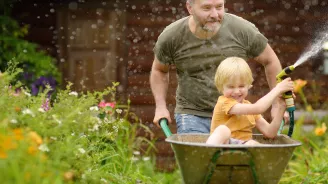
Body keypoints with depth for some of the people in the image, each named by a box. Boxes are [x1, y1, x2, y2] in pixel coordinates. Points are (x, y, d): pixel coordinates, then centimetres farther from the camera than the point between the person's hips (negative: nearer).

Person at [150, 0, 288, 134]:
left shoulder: (243, 30, -11)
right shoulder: (171, 37, -9)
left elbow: (270, 61, 4)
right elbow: (159, 70, 11)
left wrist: (277, 105, 5)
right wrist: (160, 106, 0)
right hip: (192, 114, -1)